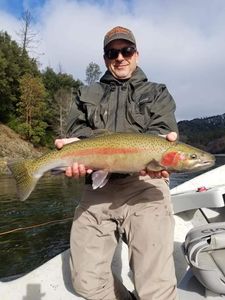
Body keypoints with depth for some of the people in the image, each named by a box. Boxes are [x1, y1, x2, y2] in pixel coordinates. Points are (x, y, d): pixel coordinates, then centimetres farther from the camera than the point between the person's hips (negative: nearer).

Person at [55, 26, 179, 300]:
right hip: (97, 188, 3)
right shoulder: (87, 95, 23)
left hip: (144, 185, -2)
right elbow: (77, 132, 8)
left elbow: (161, 131, 1)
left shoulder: (157, 93, 18)